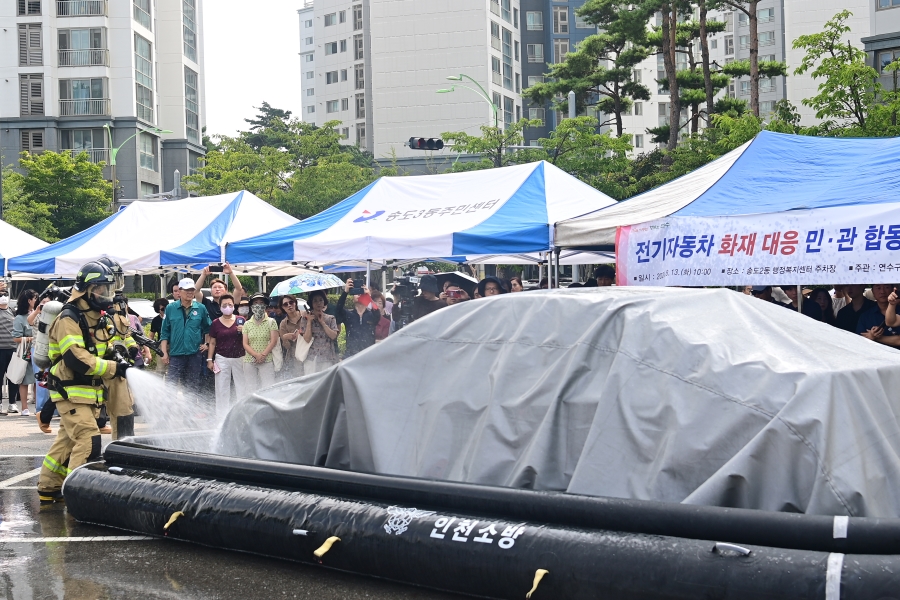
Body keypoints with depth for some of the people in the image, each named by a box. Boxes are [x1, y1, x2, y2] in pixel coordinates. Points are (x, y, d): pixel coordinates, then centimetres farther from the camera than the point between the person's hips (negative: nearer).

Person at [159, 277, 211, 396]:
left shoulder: (201, 308, 4)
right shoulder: (170, 308, 2)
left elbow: (208, 328, 17)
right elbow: (165, 332, 4)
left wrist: (207, 344, 6)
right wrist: (164, 353, -1)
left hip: (194, 354, 1)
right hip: (176, 354, -1)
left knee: (192, 386, 9)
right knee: (171, 386, -9)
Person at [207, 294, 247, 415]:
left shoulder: (241, 320, 4)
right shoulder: (215, 323, 4)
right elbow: (212, 343, 8)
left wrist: (243, 331, -12)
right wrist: (209, 359, 2)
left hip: (239, 358, 0)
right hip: (222, 358, 0)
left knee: (242, 387, -1)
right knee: (222, 388, 1)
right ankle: (222, 415, 6)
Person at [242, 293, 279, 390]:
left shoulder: (271, 322, 4)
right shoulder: (247, 324, 10)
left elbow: (273, 341, -3)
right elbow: (245, 344, 4)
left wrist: (263, 355, -14)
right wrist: (256, 355, -12)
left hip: (267, 361, -2)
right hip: (249, 361, 2)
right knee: (250, 389, 1)